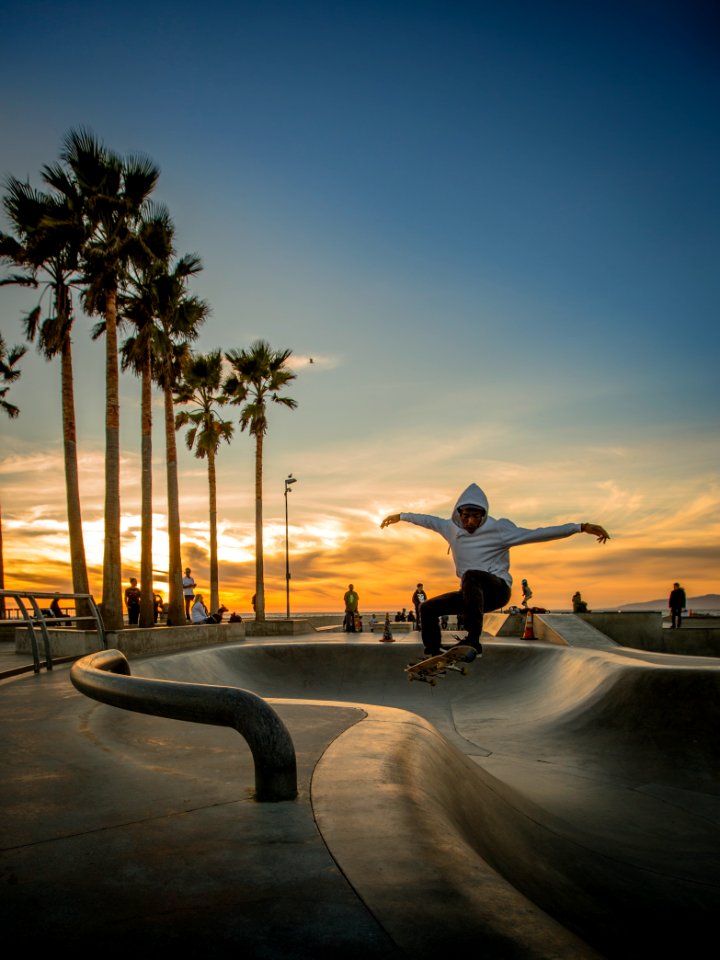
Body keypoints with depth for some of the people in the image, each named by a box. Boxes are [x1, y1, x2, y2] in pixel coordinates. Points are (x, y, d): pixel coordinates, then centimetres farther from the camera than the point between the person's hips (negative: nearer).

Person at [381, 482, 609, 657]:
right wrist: (401, 516, 36)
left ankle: (473, 640, -41)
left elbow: (538, 534, -16)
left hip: (497, 589, -6)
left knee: (471, 576, -37)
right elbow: (429, 520, 23)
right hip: (471, 594, 6)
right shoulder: (452, 528, 5)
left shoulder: (499, 529, -11)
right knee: (428, 608, -1)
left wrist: (582, 527, -23)